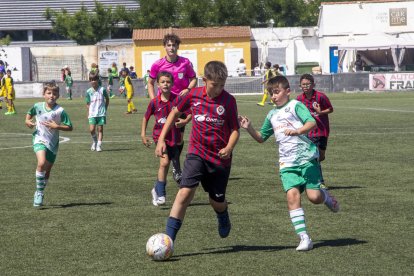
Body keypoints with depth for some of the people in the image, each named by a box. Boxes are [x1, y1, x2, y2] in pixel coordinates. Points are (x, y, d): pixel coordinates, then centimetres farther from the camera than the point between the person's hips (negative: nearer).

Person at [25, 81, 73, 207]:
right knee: (41, 163, -26)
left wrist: (57, 127, -22)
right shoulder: (37, 106, -3)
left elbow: (70, 127, -9)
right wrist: (28, 121, 1)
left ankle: (39, 193, 32)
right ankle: (39, 191, -15)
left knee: (47, 170, 11)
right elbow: (30, 113, 21)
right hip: (39, 140, -1)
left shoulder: (60, 111, -11)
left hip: (53, 143, 1)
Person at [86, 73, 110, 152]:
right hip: (92, 114, 0)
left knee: (100, 129, 1)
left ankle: (99, 145, 8)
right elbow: (88, 104, 6)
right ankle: (94, 141, 16)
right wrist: (88, 113, -2)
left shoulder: (102, 90, -1)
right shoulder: (88, 92, 1)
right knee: (92, 129, -10)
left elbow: (107, 99, 13)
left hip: (101, 113, 0)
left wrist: (105, 108, 8)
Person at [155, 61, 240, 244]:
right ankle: (168, 239, -19)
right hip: (197, 153, 0)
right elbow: (175, 113, 11)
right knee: (185, 192, -18)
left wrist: (229, 148, -23)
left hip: (220, 157, 0)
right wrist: (161, 139, 6)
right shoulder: (193, 95, -4)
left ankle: (224, 220, 50)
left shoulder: (228, 101, -10)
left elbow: (235, 129, -4)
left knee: (217, 200, 11)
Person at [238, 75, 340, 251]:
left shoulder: (295, 106, 0)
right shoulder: (272, 115, 19)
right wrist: (249, 128, 12)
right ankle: (304, 238, -16)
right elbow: (261, 138, 29)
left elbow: (312, 123, -14)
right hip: (287, 163, 5)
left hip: (306, 157, -5)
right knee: (292, 195, -16)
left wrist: (298, 131, -32)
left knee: (314, 196, -13)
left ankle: (327, 198, 26)